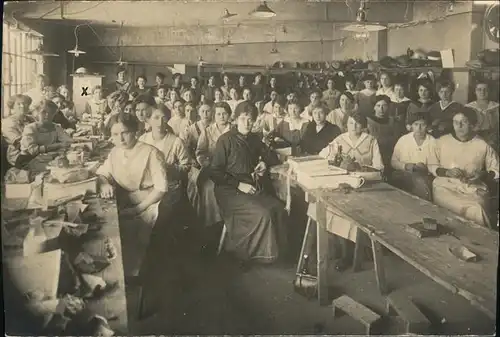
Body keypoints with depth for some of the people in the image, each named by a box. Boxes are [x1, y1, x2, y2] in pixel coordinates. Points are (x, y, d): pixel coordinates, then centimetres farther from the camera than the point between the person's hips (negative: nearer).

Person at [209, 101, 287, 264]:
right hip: (230, 191, -6)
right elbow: (214, 172, -8)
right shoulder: (226, 140, -4)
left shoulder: (254, 139, 14)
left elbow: (271, 157, 30)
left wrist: (265, 162, 6)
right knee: (263, 213, -28)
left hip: (255, 188, 6)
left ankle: (278, 250, -5)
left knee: (279, 209, -20)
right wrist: (239, 184, -15)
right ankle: (259, 254, -8)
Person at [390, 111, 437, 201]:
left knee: (420, 181, -34)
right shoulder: (403, 140, 6)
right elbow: (393, 162, 9)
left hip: (424, 176, 0)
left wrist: (426, 168, -15)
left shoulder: (433, 142, 4)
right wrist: (405, 166, -9)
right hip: (402, 174, 1)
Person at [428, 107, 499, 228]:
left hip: (474, 190, 0)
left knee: (476, 212, -31)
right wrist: (446, 172, -8)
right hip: (445, 187, 0)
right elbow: (431, 166, 10)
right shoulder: (442, 141, 12)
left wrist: (483, 175, -7)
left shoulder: (483, 146, 9)